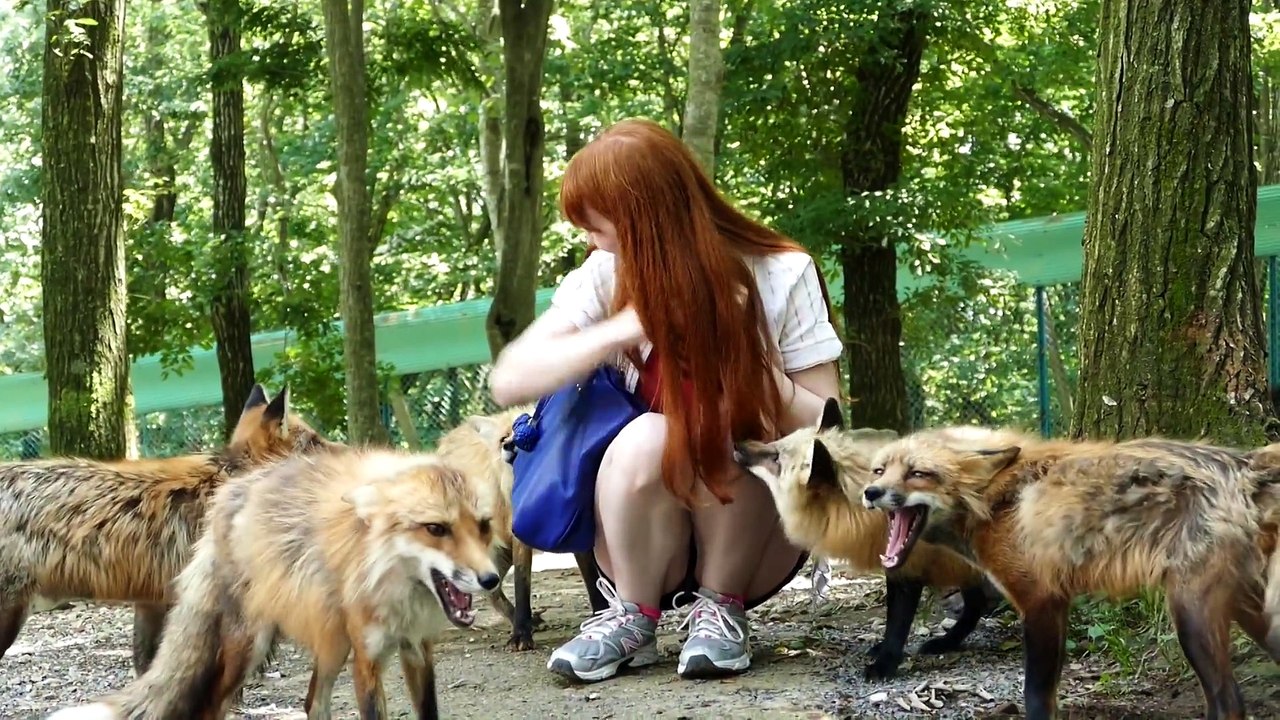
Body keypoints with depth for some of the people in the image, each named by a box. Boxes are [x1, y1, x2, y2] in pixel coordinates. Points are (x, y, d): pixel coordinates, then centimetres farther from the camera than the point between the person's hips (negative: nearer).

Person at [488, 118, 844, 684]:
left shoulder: (781, 276, -12)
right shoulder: (608, 277, -7)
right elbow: (509, 382, -16)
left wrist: (746, 360, -27)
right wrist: (628, 328, -27)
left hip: (760, 541, -1)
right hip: (641, 543, 1)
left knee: (724, 434, -31)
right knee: (647, 438, -30)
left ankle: (721, 608, -11)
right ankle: (632, 616, -12)